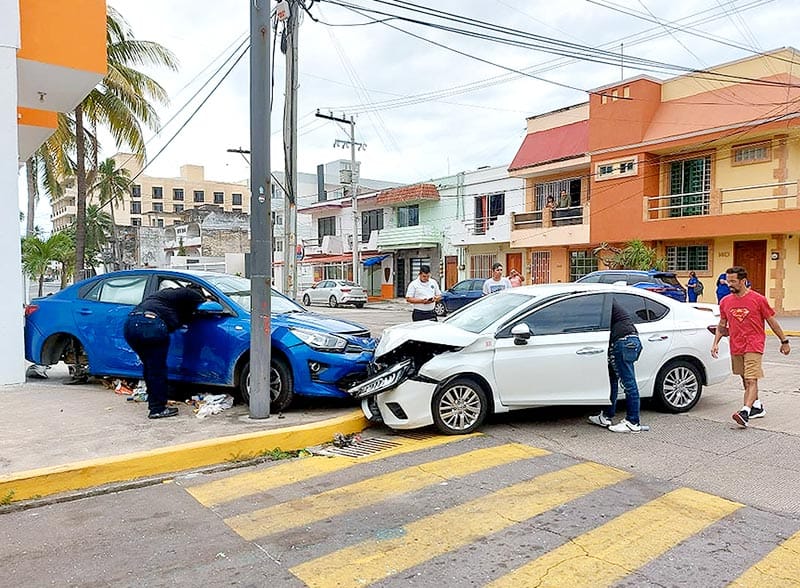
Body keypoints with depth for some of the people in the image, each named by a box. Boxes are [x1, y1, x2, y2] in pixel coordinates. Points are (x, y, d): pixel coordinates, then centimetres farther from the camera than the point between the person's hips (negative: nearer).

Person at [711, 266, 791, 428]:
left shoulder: (758, 299, -6)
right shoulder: (725, 302, 6)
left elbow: (772, 321, 2)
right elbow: (722, 325, 14)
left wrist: (784, 341, 7)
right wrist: (715, 343, 4)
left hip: (754, 346, -6)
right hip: (736, 347, 6)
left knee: (751, 380, -13)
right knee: (745, 380, 16)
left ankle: (745, 412, -23)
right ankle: (757, 407, 32)